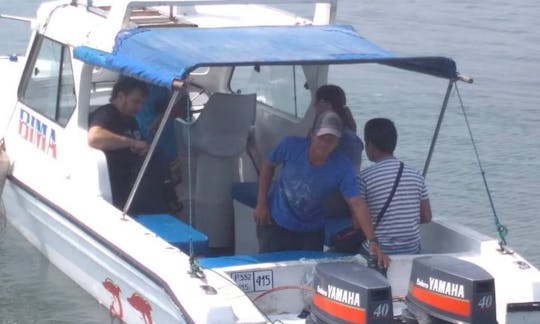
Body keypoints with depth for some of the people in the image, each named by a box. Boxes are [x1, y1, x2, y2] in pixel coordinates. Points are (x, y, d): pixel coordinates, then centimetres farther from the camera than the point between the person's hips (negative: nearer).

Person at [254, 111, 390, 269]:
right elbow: (269, 166, -2)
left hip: (311, 230, 1)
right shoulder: (290, 146, -21)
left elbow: (357, 204, -26)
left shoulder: (343, 167, -22)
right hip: (275, 222, -1)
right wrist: (261, 203, -5)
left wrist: (372, 242, -36)